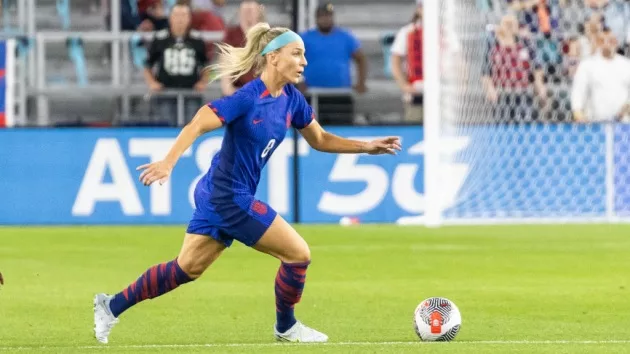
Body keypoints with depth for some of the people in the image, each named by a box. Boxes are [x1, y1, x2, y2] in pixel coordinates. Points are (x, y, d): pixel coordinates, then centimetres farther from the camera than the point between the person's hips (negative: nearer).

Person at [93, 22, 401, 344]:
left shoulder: (291, 99, 3)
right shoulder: (248, 98, -21)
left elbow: (319, 139, 16)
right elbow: (197, 125, -25)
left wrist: (367, 147, 9)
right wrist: (167, 163, -36)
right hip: (230, 197, -9)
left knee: (187, 268, 14)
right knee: (298, 253, -2)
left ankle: (112, 306, 21)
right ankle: (285, 326, 19)